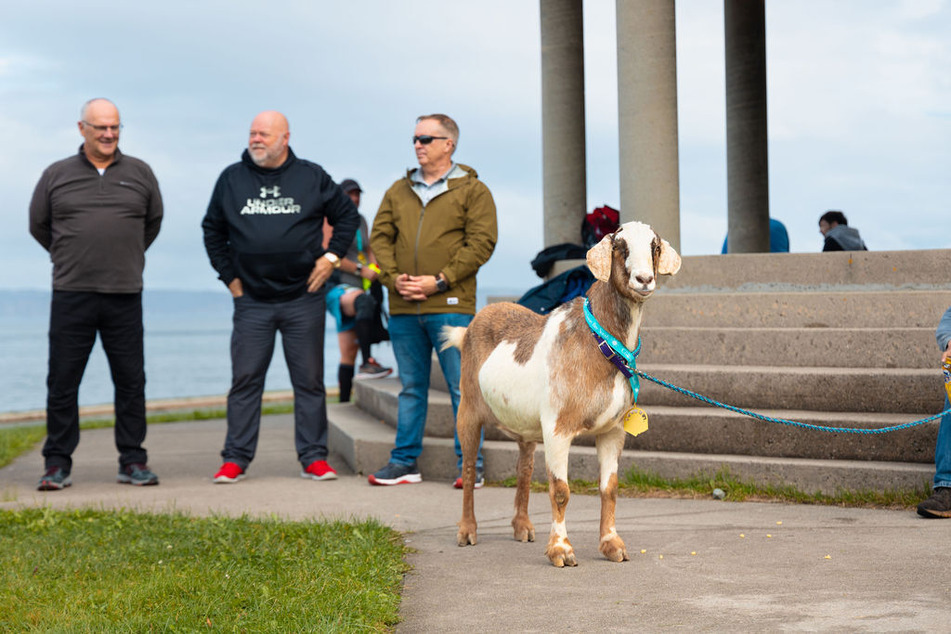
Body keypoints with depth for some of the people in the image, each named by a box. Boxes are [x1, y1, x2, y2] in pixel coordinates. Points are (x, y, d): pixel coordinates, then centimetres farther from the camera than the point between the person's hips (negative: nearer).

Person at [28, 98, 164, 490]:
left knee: (131, 382, 4)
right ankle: (57, 464, 9)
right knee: (62, 383, 1)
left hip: (125, 296, 1)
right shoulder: (56, 175, 6)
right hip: (71, 296, -1)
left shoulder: (140, 173, 8)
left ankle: (132, 462, 13)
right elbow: (38, 225, 16)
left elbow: (153, 222, 21)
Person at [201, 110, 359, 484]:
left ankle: (313, 457, 10)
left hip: (303, 299, -1)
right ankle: (235, 458, 6)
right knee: (245, 380, 1)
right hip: (251, 300, 1)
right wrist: (227, 274, 10)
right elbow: (212, 230, 17)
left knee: (309, 380, 3)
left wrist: (331, 256, 3)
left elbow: (347, 216, 14)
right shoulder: (231, 179, 6)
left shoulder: (312, 177, 3)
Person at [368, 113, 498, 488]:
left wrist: (440, 281, -13)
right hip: (403, 307, 5)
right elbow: (380, 236, 14)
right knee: (411, 387, 11)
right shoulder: (399, 191, 17)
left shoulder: (472, 190, 2)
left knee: (461, 387, -3)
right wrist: (392, 277, -4)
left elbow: (481, 243, -6)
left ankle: (469, 465, 4)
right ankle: (404, 462, 17)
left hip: (450, 306, -4)